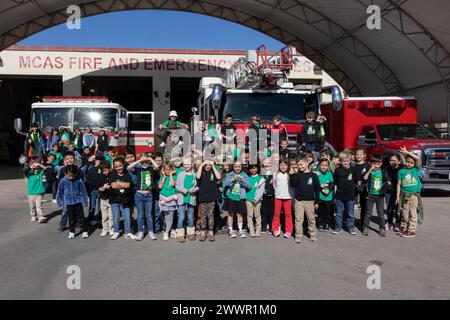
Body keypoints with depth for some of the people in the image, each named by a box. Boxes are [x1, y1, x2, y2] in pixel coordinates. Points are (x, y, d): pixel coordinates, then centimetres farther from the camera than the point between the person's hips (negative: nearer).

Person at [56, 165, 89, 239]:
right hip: (69, 203, 1)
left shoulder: (79, 180, -13)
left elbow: (83, 191, -5)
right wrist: (59, 201, 11)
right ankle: (71, 232, 25)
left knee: (81, 217, 3)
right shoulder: (63, 181, -9)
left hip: (78, 202, -1)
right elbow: (60, 192, 5)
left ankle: (84, 231, 14)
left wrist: (85, 201, -3)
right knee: (71, 219, 11)